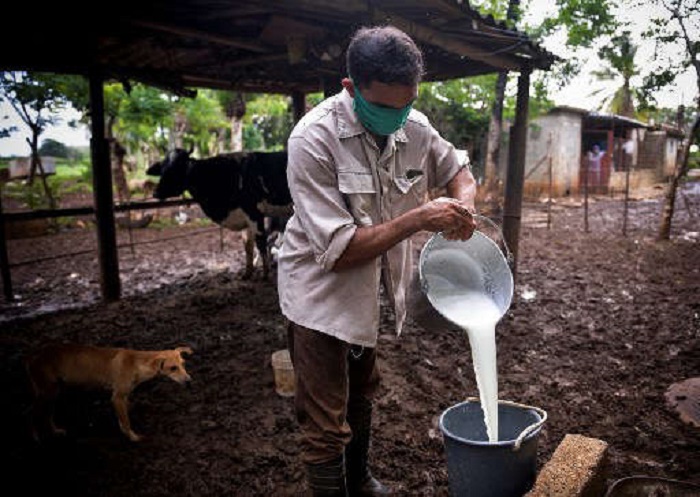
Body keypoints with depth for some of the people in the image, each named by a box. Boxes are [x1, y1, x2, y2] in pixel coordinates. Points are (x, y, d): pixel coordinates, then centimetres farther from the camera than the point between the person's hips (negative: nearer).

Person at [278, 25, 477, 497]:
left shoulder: (414, 126, -10)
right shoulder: (314, 139, -27)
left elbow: (459, 171, 9)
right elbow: (339, 251, -29)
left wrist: (464, 203, -14)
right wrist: (421, 218, -31)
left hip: (369, 290, 7)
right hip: (322, 294, -7)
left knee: (362, 396, 27)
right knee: (326, 427, 0)